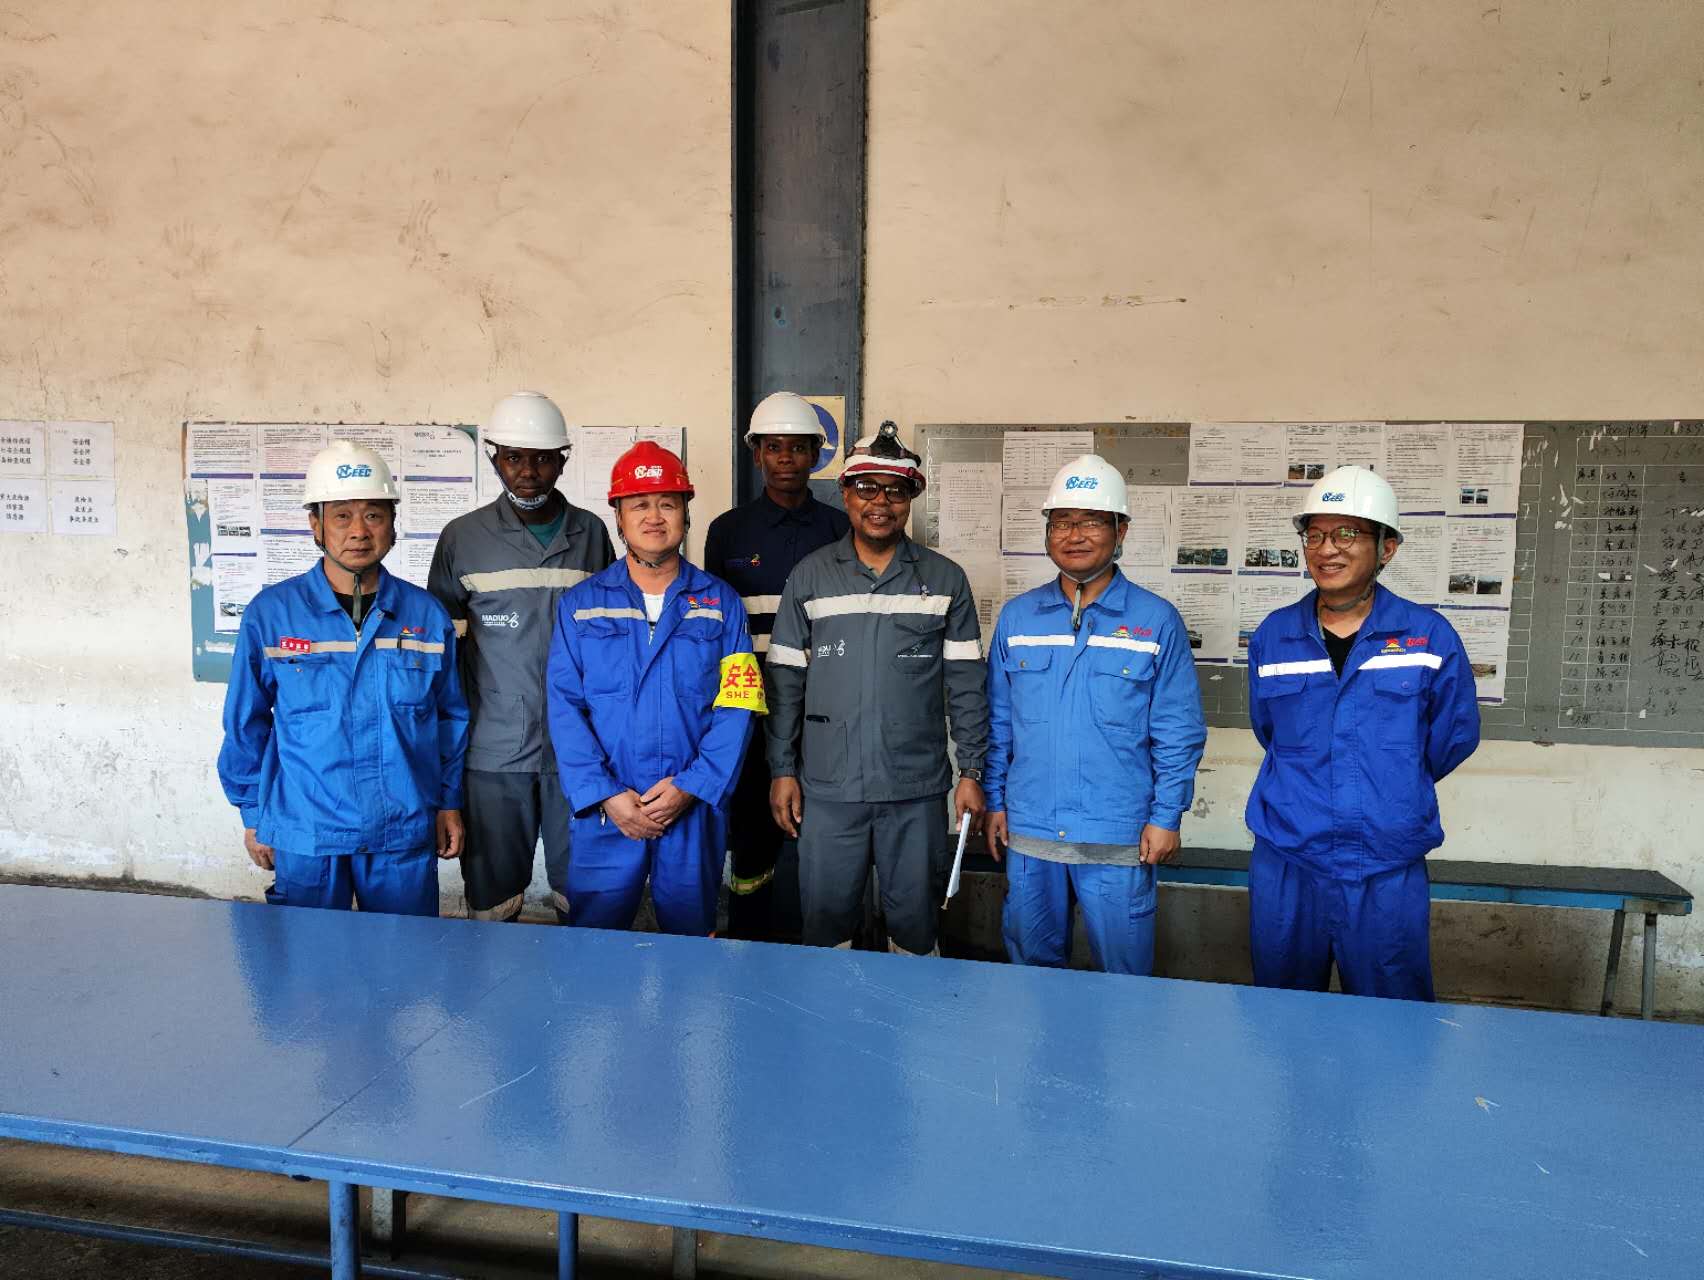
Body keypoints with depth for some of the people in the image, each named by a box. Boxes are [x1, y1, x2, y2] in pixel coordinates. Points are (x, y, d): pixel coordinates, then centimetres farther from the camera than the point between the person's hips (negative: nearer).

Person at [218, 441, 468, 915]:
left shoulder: (427, 614, -2)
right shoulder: (270, 613, -6)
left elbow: (451, 716, 7)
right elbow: (246, 723, 2)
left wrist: (449, 802, 9)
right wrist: (252, 814, 6)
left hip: (405, 835, 1)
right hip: (304, 837, -1)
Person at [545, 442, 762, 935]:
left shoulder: (721, 603, 4)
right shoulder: (580, 604, 4)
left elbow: (737, 706, -2)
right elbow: (564, 706, -2)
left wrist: (690, 786, -12)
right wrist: (605, 794, -12)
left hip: (695, 808, 0)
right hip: (605, 809, 0)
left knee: (691, 942, 13)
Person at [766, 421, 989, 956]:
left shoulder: (945, 579, 2)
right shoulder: (810, 576, 4)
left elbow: (966, 685, 3)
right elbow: (785, 681, 5)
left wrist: (971, 771, -1)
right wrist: (782, 770, 1)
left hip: (917, 790, 0)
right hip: (827, 789, 1)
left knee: (914, 922, 11)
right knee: (825, 921, 10)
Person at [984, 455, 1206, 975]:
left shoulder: (1157, 620, -4)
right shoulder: (1016, 616, 4)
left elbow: (1179, 732, -2)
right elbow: (998, 721, 9)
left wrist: (1166, 817, -5)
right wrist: (995, 800, 7)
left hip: (1120, 837, -2)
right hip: (1029, 831, 3)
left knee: (1123, 977, 11)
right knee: (1032, 968, 18)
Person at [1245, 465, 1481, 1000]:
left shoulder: (1429, 635, -3)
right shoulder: (1273, 635, 3)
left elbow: (1454, 736, 7)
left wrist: (1391, 792, 12)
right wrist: (1307, 793, 11)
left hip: (1389, 870, -1)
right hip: (1285, 862, 2)